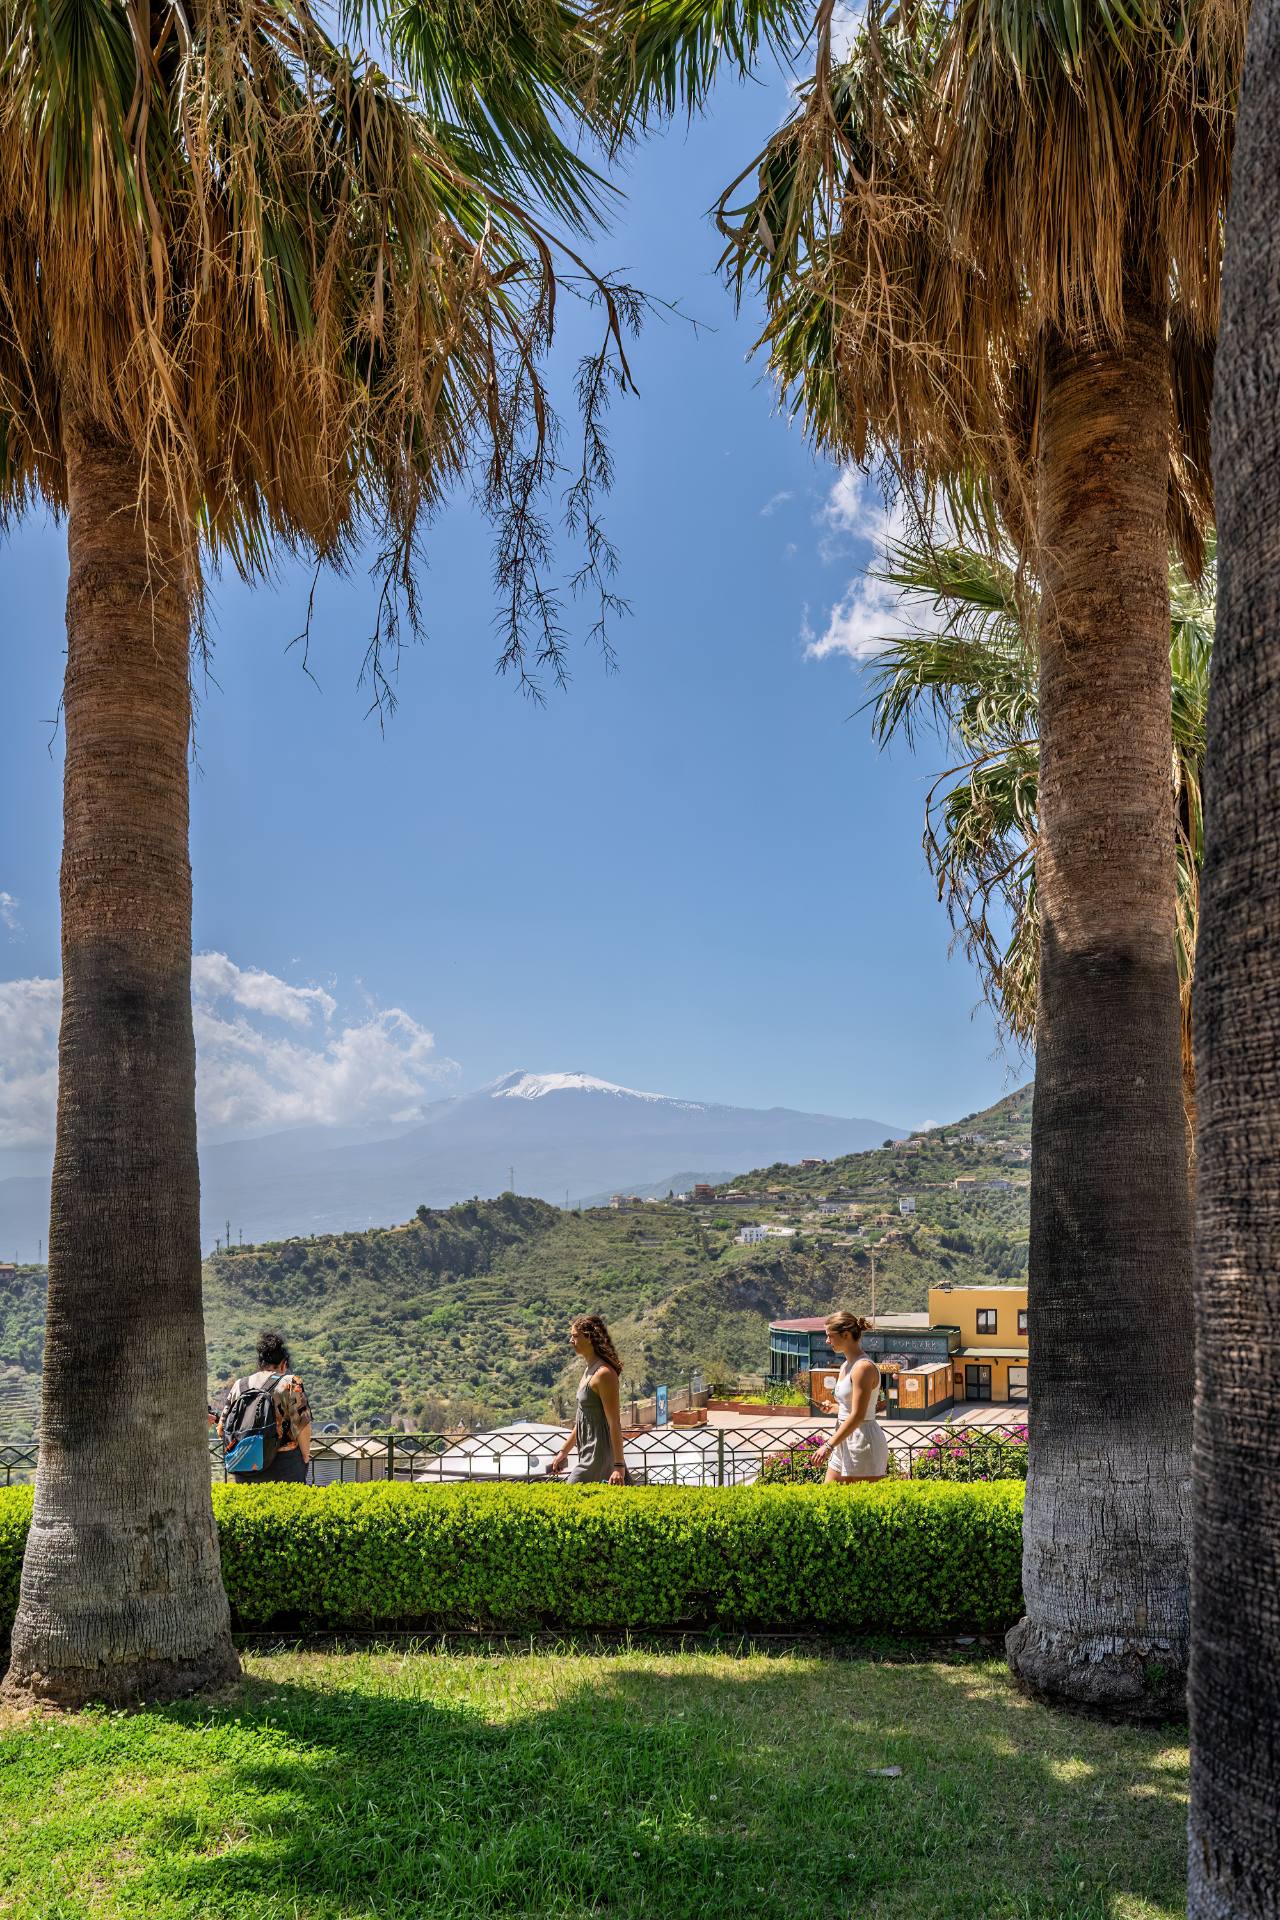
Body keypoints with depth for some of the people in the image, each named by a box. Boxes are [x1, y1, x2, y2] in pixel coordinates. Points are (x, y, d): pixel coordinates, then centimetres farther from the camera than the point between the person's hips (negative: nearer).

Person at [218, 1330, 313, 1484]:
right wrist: (306, 1456, 2)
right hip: (283, 1464, -4)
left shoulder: (237, 1386, 8)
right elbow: (302, 1425, -11)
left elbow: (223, 1428, 10)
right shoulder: (290, 1383, -5)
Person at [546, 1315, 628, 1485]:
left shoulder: (604, 1374, -16)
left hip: (598, 1456, -9)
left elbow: (615, 1424, -19)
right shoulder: (588, 1370, 12)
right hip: (588, 1455, 9)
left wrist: (619, 1466, -22)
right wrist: (564, 1452, 23)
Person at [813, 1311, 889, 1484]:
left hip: (864, 1443, -9)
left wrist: (829, 1445, -22)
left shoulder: (864, 1367, -17)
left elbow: (858, 1416, -22)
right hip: (845, 1443, 9)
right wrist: (832, 1406, 2)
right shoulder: (846, 1366, 11)